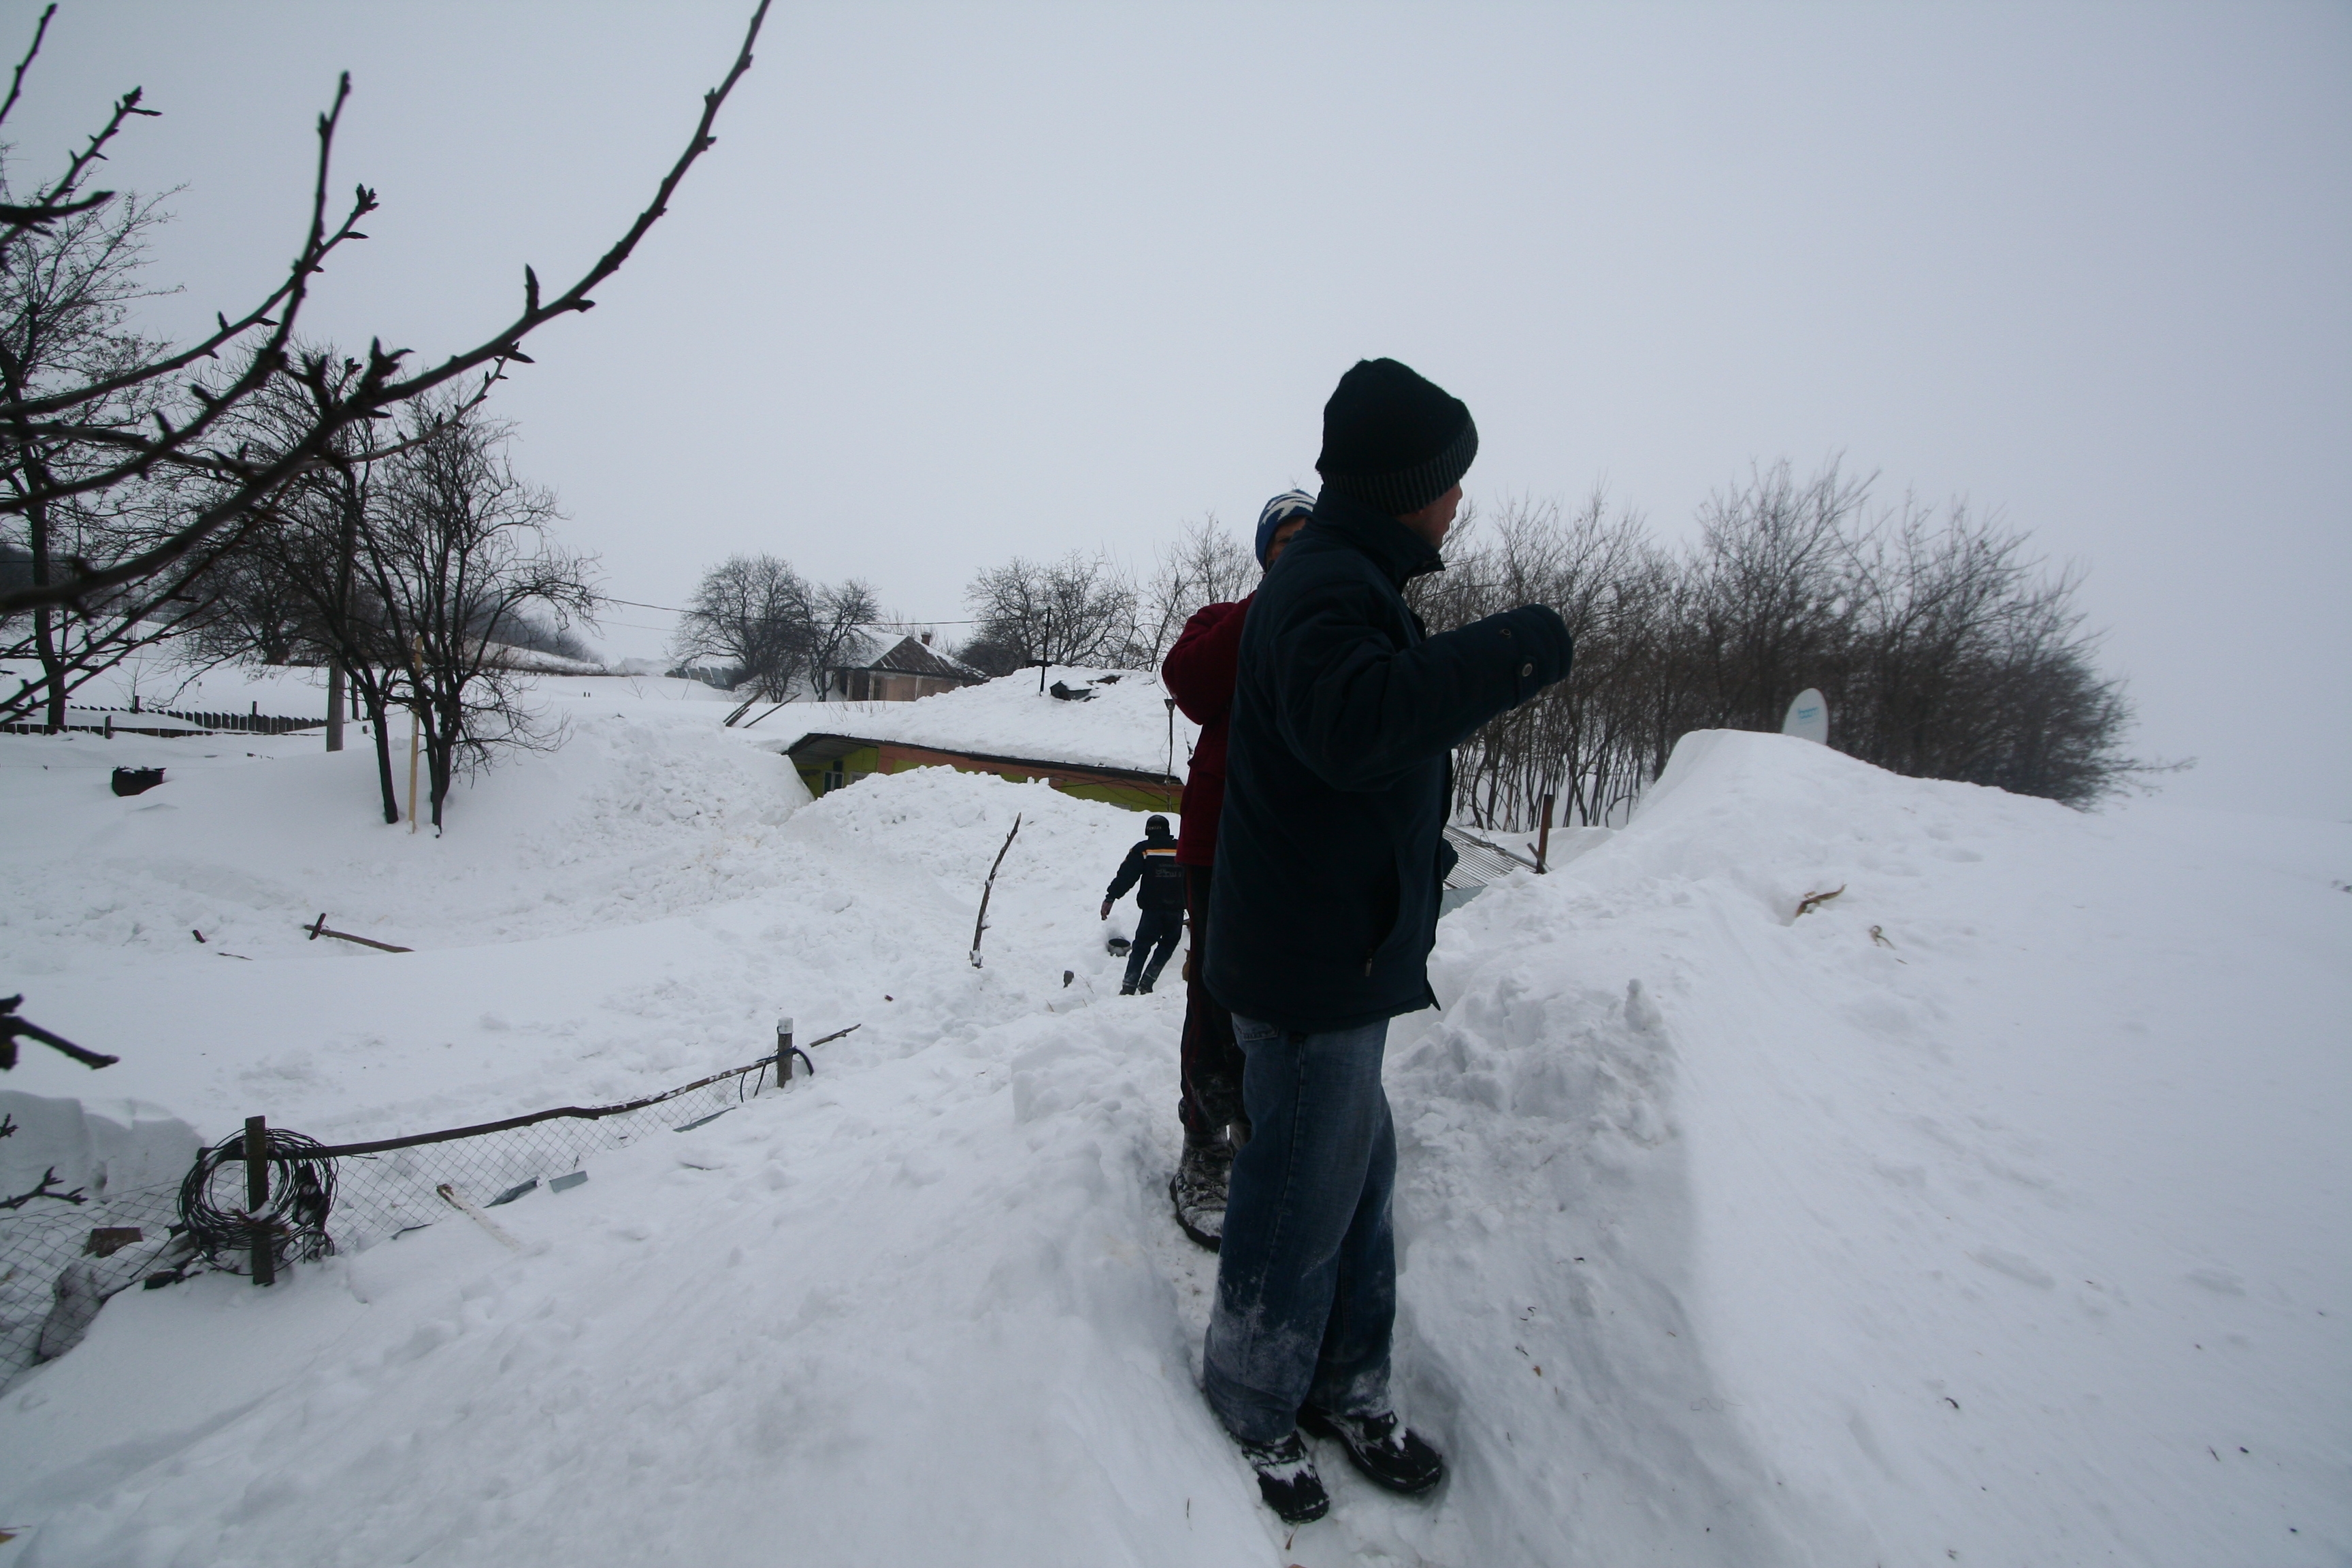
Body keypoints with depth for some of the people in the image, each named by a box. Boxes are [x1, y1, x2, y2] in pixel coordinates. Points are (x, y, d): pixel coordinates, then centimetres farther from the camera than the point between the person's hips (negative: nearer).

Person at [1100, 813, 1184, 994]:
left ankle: (1129, 986, -1)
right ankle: (1147, 983, 5)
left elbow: (1126, 876, -7)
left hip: (1152, 908, -1)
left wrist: (1110, 898, -7)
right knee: (1167, 946, 14)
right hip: (1176, 910, 1)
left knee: (1141, 946, 8)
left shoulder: (1142, 850, 2)